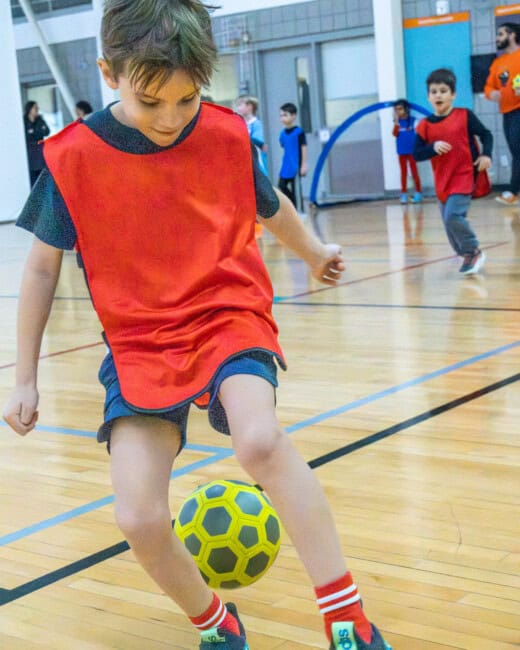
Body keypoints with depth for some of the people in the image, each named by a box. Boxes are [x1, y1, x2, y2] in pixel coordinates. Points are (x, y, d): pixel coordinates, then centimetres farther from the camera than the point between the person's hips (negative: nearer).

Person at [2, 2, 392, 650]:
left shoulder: (227, 135, -5)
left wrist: (315, 253, 36)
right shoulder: (73, 156, -9)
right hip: (139, 342, 1)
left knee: (259, 438, -33)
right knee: (139, 519, -15)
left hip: (228, 316, 0)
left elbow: (270, 206, 17)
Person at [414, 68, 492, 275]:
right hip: (442, 181, 5)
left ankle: (474, 252, -1)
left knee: (453, 215, -20)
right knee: (449, 221, 9)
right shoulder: (424, 126, 0)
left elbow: (485, 134, 4)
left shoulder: (465, 115, -5)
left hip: (464, 176, -5)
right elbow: (417, 154, -2)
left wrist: (486, 155, -11)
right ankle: (467, 255, 28)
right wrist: (433, 147, -20)